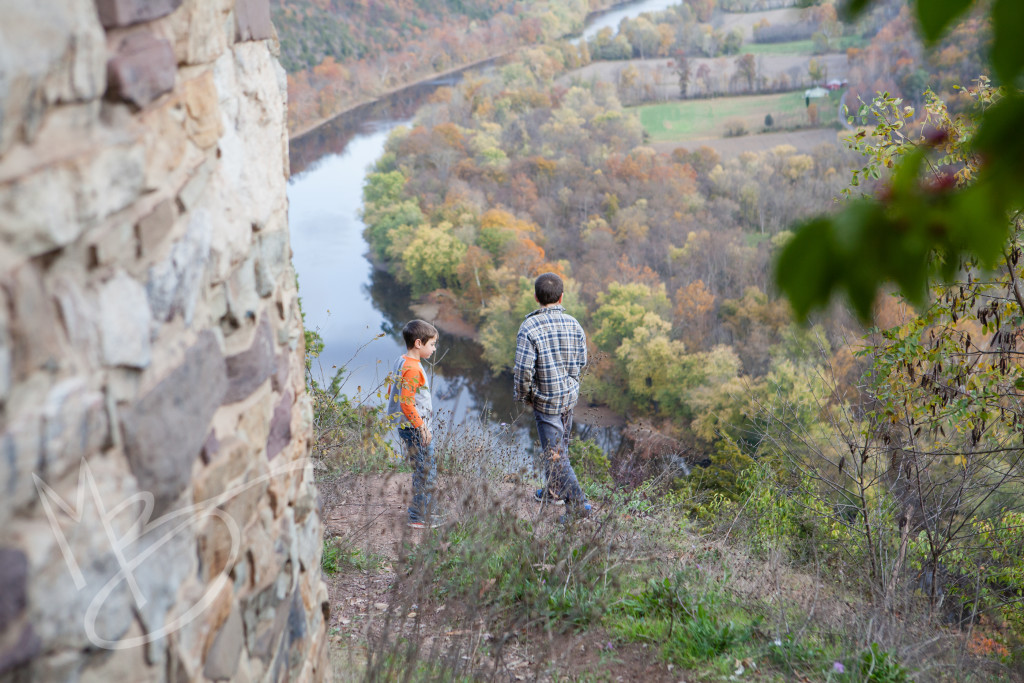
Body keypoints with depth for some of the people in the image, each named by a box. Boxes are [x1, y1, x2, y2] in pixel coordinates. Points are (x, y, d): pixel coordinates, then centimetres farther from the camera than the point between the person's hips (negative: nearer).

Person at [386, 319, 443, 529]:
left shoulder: (401, 362, 10)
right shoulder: (413, 369, -21)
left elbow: (392, 394, 19)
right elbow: (406, 403, -26)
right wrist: (422, 427, -20)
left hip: (406, 427, 10)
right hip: (415, 428, -10)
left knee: (423, 470, 19)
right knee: (426, 472, -2)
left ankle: (427, 510, 29)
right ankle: (420, 517, 4)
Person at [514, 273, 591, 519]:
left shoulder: (529, 327, -20)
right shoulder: (574, 324, -4)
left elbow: (524, 370, -21)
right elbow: (581, 362, 5)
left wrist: (521, 395, -3)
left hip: (546, 400, -6)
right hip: (570, 395, 6)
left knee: (555, 454, 0)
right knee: (560, 444, 23)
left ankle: (579, 504, -2)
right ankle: (554, 491, 40)